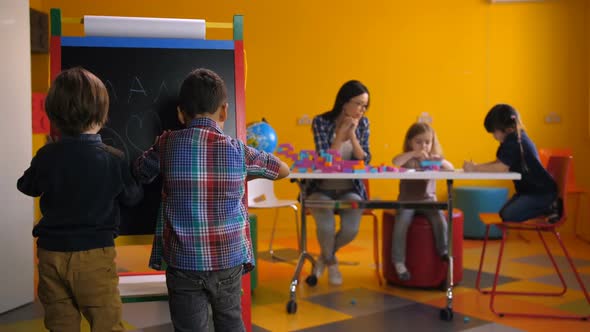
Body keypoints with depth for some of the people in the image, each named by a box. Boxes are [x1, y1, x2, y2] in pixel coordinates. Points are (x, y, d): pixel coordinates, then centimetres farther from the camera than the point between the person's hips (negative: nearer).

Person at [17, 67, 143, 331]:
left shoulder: (46, 155, -6)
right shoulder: (113, 159, -14)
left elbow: (27, 187, 12)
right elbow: (132, 197, 1)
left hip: (51, 253, 4)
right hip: (94, 255, -3)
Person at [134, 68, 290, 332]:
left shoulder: (167, 144, -5)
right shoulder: (238, 151, -4)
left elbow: (138, 174, 13)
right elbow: (283, 170, 12)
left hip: (183, 262, -1)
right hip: (229, 259, 1)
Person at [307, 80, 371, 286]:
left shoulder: (362, 124, 0)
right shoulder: (321, 122, -11)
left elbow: (365, 160, -5)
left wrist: (352, 135, -17)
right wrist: (341, 133, -20)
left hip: (350, 190, 3)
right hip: (322, 189, -2)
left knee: (351, 229, -22)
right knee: (326, 226, -29)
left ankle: (325, 256, 15)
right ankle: (331, 262, 8)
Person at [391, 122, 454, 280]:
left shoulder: (434, 158, 11)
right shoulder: (408, 159, 2)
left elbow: (451, 169, -1)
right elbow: (395, 162, -20)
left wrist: (441, 161, -20)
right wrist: (414, 153, -29)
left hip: (428, 199, 2)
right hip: (407, 200, -2)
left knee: (440, 220, -25)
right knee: (401, 224, -24)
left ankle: (444, 252, -11)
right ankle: (399, 262, -17)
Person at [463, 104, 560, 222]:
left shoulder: (514, 140, -22)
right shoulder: (514, 138, 9)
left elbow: (503, 167, -29)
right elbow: (498, 162, 8)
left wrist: (475, 168, -23)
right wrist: (476, 166, -7)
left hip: (541, 191, -10)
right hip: (528, 189, 10)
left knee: (508, 215, -18)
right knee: (503, 213, 10)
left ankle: (550, 208, -6)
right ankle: (547, 206, 12)